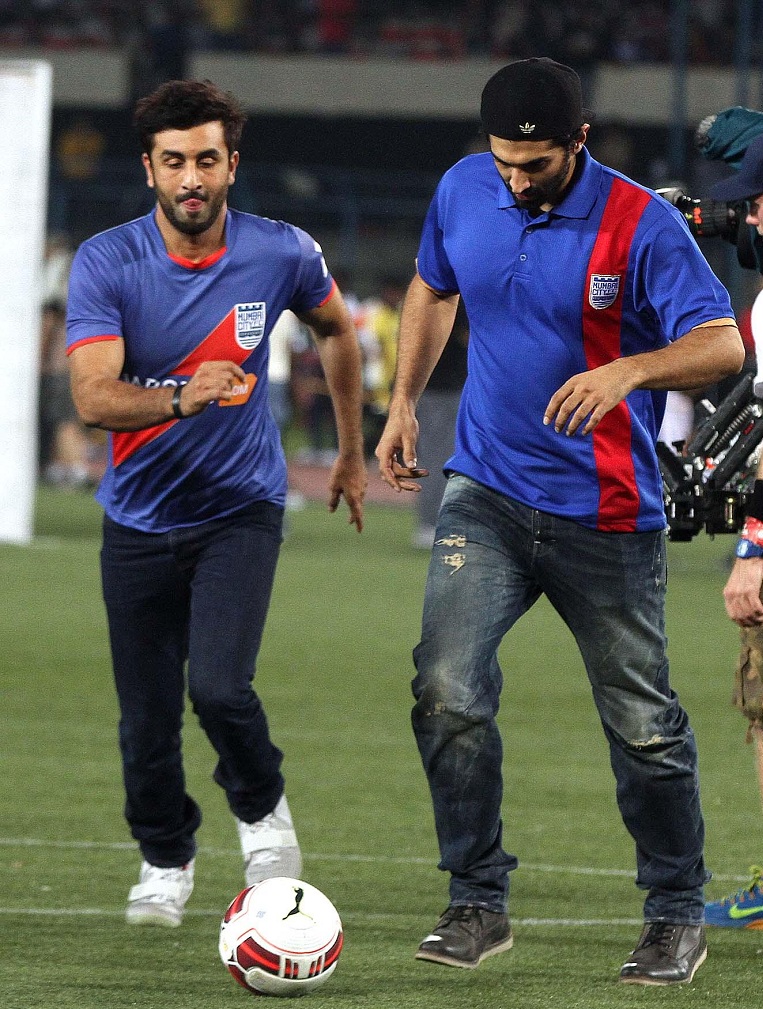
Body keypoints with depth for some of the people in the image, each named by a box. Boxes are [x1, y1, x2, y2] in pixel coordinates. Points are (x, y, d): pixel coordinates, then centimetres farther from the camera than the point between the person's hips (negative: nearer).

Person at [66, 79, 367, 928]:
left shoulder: (282, 254, -9)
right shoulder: (105, 263, -15)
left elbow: (335, 330, 13)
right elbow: (93, 396, -25)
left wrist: (352, 452, 20)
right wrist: (182, 397, -44)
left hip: (241, 508, -1)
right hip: (140, 519, 1)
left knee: (218, 685, -20)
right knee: (147, 719, 3)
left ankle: (261, 808, 11)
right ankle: (165, 861, 30)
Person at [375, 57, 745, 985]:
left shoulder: (640, 223, -14)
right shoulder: (462, 192, 0)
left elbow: (722, 344, -18)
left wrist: (629, 370, -35)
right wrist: (404, 403, 12)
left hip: (605, 515, -3)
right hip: (486, 497, 3)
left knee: (641, 724, 4)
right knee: (446, 689, -15)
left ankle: (677, 918, 22)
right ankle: (478, 904, -4)